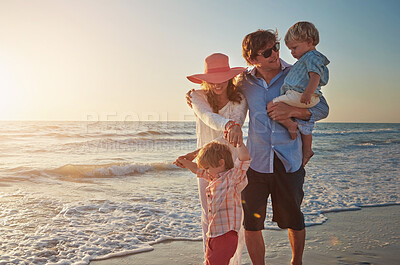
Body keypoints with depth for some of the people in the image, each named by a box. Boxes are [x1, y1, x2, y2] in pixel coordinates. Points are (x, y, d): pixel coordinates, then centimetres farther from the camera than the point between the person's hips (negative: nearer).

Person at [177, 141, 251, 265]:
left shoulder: (233, 177, -11)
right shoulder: (213, 178, 13)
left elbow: (244, 157, -23)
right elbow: (197, 169, 28)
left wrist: (239, 142, -16)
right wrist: (183, 161, 23)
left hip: (226, 235, -9)